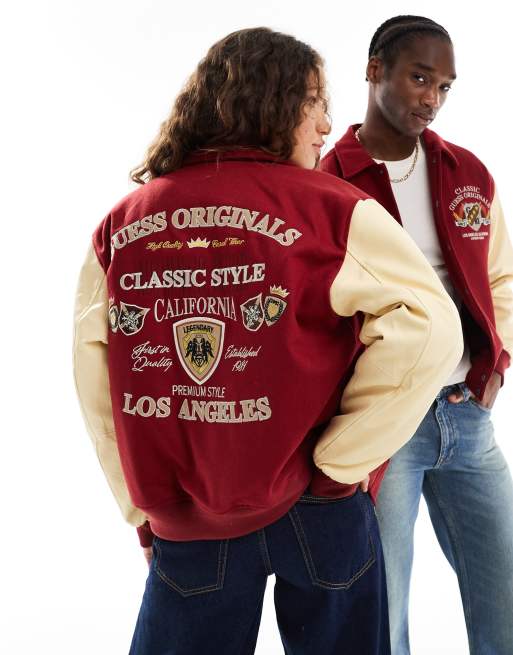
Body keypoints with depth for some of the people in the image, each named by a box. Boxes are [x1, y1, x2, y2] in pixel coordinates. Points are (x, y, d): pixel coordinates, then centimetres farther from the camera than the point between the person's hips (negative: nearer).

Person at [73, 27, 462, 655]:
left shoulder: (121, 223, 0)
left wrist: (143, 508, 8)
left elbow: (93, 369, 0)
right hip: (310, 508, -2)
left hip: (179, 524, 3)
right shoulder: (329, 209, -10)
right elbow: (429, 328, -16)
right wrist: (339, 459, -8)